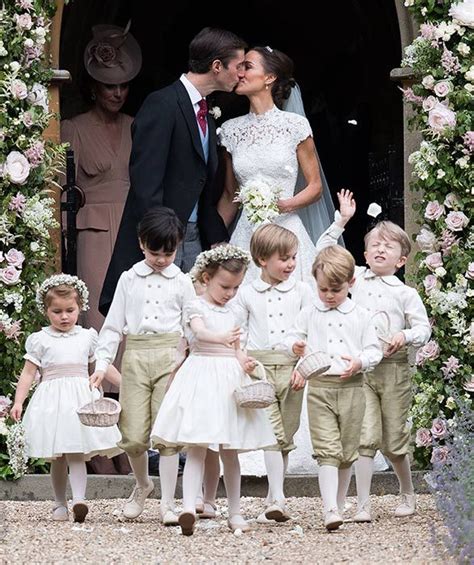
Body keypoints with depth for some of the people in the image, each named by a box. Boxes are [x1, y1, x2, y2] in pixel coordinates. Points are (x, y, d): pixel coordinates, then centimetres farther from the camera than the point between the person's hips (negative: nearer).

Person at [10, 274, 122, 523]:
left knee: (76, 453, -13)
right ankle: (59, 504, 13)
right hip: (51, 400, 0)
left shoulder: (87, 337, 12)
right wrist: (18, 402, -5)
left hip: (80, 399, 0)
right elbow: (29, 373, 4)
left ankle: (79, 498, -24)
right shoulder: (40, 340, 5)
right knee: (57, 458, 4)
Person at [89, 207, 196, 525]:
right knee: (134, 436, -1)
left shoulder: (182, 282, 8)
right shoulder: (129, 280, 11)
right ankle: (143, 485, 27)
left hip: (170, 355, -1)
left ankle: (168, 502, 3)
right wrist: (103, 362, 2)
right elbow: (114, 325, 11)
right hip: (135, 356, 1)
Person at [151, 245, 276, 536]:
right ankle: (189, 507, -22)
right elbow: (200, 332, -24)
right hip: (203, 375, -5)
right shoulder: (197, 307, -3)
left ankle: (235, 512, 14)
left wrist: (245, 361, -4)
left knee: (230, 451, 9)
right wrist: (222, 338, -44)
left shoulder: (232, 314, 16)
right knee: (197, 447, -13)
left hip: (229, 379, 5)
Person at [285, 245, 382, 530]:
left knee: (347, 451, 8)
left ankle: (340, 505, 23)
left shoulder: (362, 316, 5)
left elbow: (374, 350, 6)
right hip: (319, 386, -1)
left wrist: (360, 362, -14)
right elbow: (293, 336, 15)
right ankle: (330, 510, -19)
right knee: (327, 450, -11)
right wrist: (296, 347, -9)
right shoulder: (309, 314, 7)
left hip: (351, 387, 1)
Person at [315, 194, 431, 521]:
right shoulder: (355, 279, 10)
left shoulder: (406, 294, 5)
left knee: (394, 441, 7)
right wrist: (342, 221, 7)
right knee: (366, 437, -7)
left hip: (394, 368, -1)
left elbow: (423, 329, 3)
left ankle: (408, 494, 29)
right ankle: (363, 504, -5)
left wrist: (405, 337, -17)